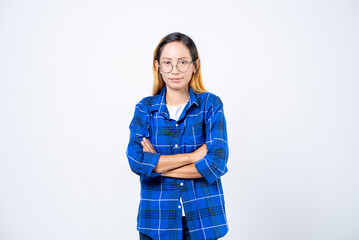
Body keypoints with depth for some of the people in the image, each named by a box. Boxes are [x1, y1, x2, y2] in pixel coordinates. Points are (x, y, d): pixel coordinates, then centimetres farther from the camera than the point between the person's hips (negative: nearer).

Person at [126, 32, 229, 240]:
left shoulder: (211, 104, -3)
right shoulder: (145, 108, 1)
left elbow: (216, 163, -14)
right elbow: (136, 160, -12)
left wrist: (156, 163, -11)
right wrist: (193, 156, -16)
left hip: (202, 217, -1)